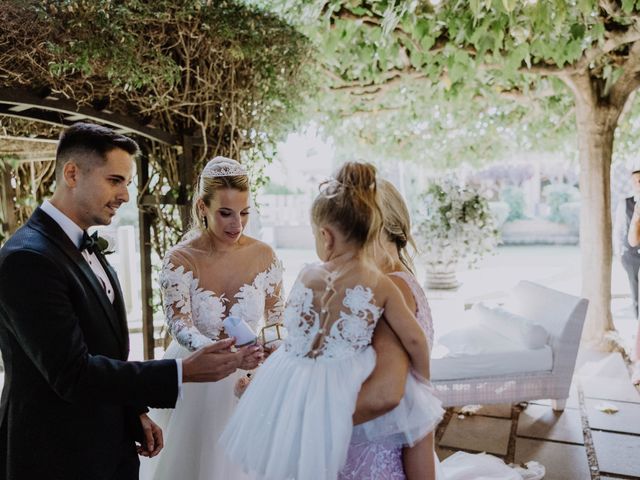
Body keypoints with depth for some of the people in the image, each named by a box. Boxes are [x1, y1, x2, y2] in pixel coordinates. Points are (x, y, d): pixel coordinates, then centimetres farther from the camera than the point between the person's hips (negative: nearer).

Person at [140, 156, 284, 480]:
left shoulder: (264, 256, -7)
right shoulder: (180, 260, -14)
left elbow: (275, 320, 5)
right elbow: (179, 326, -25)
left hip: (247, 381, 2)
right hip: (192, 384, -1)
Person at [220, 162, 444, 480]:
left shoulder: (307, 275, -8)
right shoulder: (382, 285, -12)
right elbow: (414, 340, -4)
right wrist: (422, 377, 14)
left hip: (290, 382, 1)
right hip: (335, 392, -1)